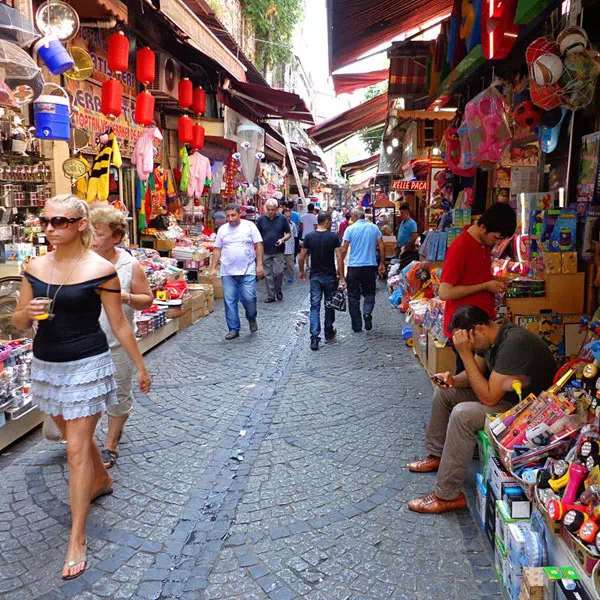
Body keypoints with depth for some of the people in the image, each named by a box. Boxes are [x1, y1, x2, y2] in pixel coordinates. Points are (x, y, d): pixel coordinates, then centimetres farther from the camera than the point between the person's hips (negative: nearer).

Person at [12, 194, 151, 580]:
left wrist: (141, 367, 0)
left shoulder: (100, 269, -14)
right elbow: (19, 322, 7)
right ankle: (102, 480, 52)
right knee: (76, 435, 23)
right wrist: (27, 312, -17)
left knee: (77, 450, -2)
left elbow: (119, 324, -6)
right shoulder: (36, 267, 1)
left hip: (87, 366, -5)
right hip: (46, 366, 6)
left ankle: (77, 538, 11)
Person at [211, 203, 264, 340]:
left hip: (248, 271, -3)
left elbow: (258, 245, 0)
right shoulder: (222, 229, 9)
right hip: (228, 272, 3)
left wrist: (259, 264, -7)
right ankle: (233, 329, 14)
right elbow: (217, 250, 11)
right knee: (229, 301, 2)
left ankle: (252, 319, 22)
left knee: (249, 298, -8)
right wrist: (213, 268, 6)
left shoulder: (249, 226, 1)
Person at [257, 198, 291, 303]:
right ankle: (271, 296, 14)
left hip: (278, 252, -2)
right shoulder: (262, 219, 4)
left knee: (278, 272, -8)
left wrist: (283, 239, -15)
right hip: (266, 252, 2)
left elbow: (289, 233, 5)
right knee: (268, 275, 5)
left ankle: (279, 291, 17)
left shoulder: (282, 219, 0)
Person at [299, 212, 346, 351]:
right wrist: (342, 277, -9)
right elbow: (339, 258, -13)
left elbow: (301, 258, -1)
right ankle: (329, 333, 30)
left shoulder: (309, 237, -2)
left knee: (315, 306, 1)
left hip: (315, 276, 1)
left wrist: (301, 271, 16)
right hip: (330, 276, -1)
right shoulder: (333, 237, -8)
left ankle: (314, 337, -10)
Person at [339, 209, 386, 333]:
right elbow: (382, 247, 1)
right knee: (369, 293, 18)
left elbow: (344, 250, -7)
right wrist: (382, 264, 10)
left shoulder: (350, 229, -5)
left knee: (353, 297, 9)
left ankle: (357, 327, 12)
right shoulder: (374, 227, 3)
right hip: (370, 266, 2)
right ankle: (367, 313, -9)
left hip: (354, 267, -2)